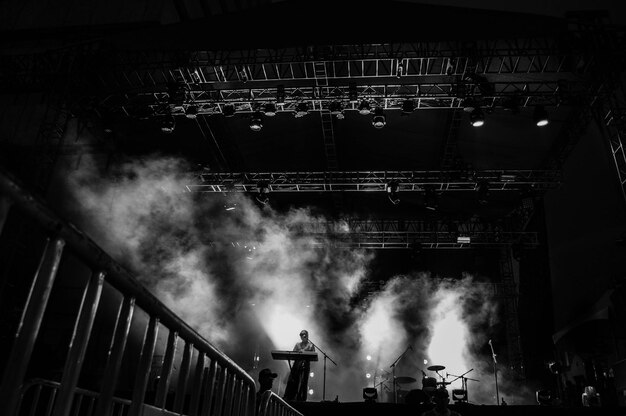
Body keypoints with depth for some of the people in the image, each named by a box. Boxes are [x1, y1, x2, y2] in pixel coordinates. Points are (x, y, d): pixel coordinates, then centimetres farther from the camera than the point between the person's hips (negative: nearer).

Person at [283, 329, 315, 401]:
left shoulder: (311, 345, 7)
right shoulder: (297, 345, 15)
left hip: (305, 364, -2)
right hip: (297, 363, 2)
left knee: (303, 381, -5)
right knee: (292, 380, -3)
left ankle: (300, 398, 0)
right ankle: (287, 397, 3)